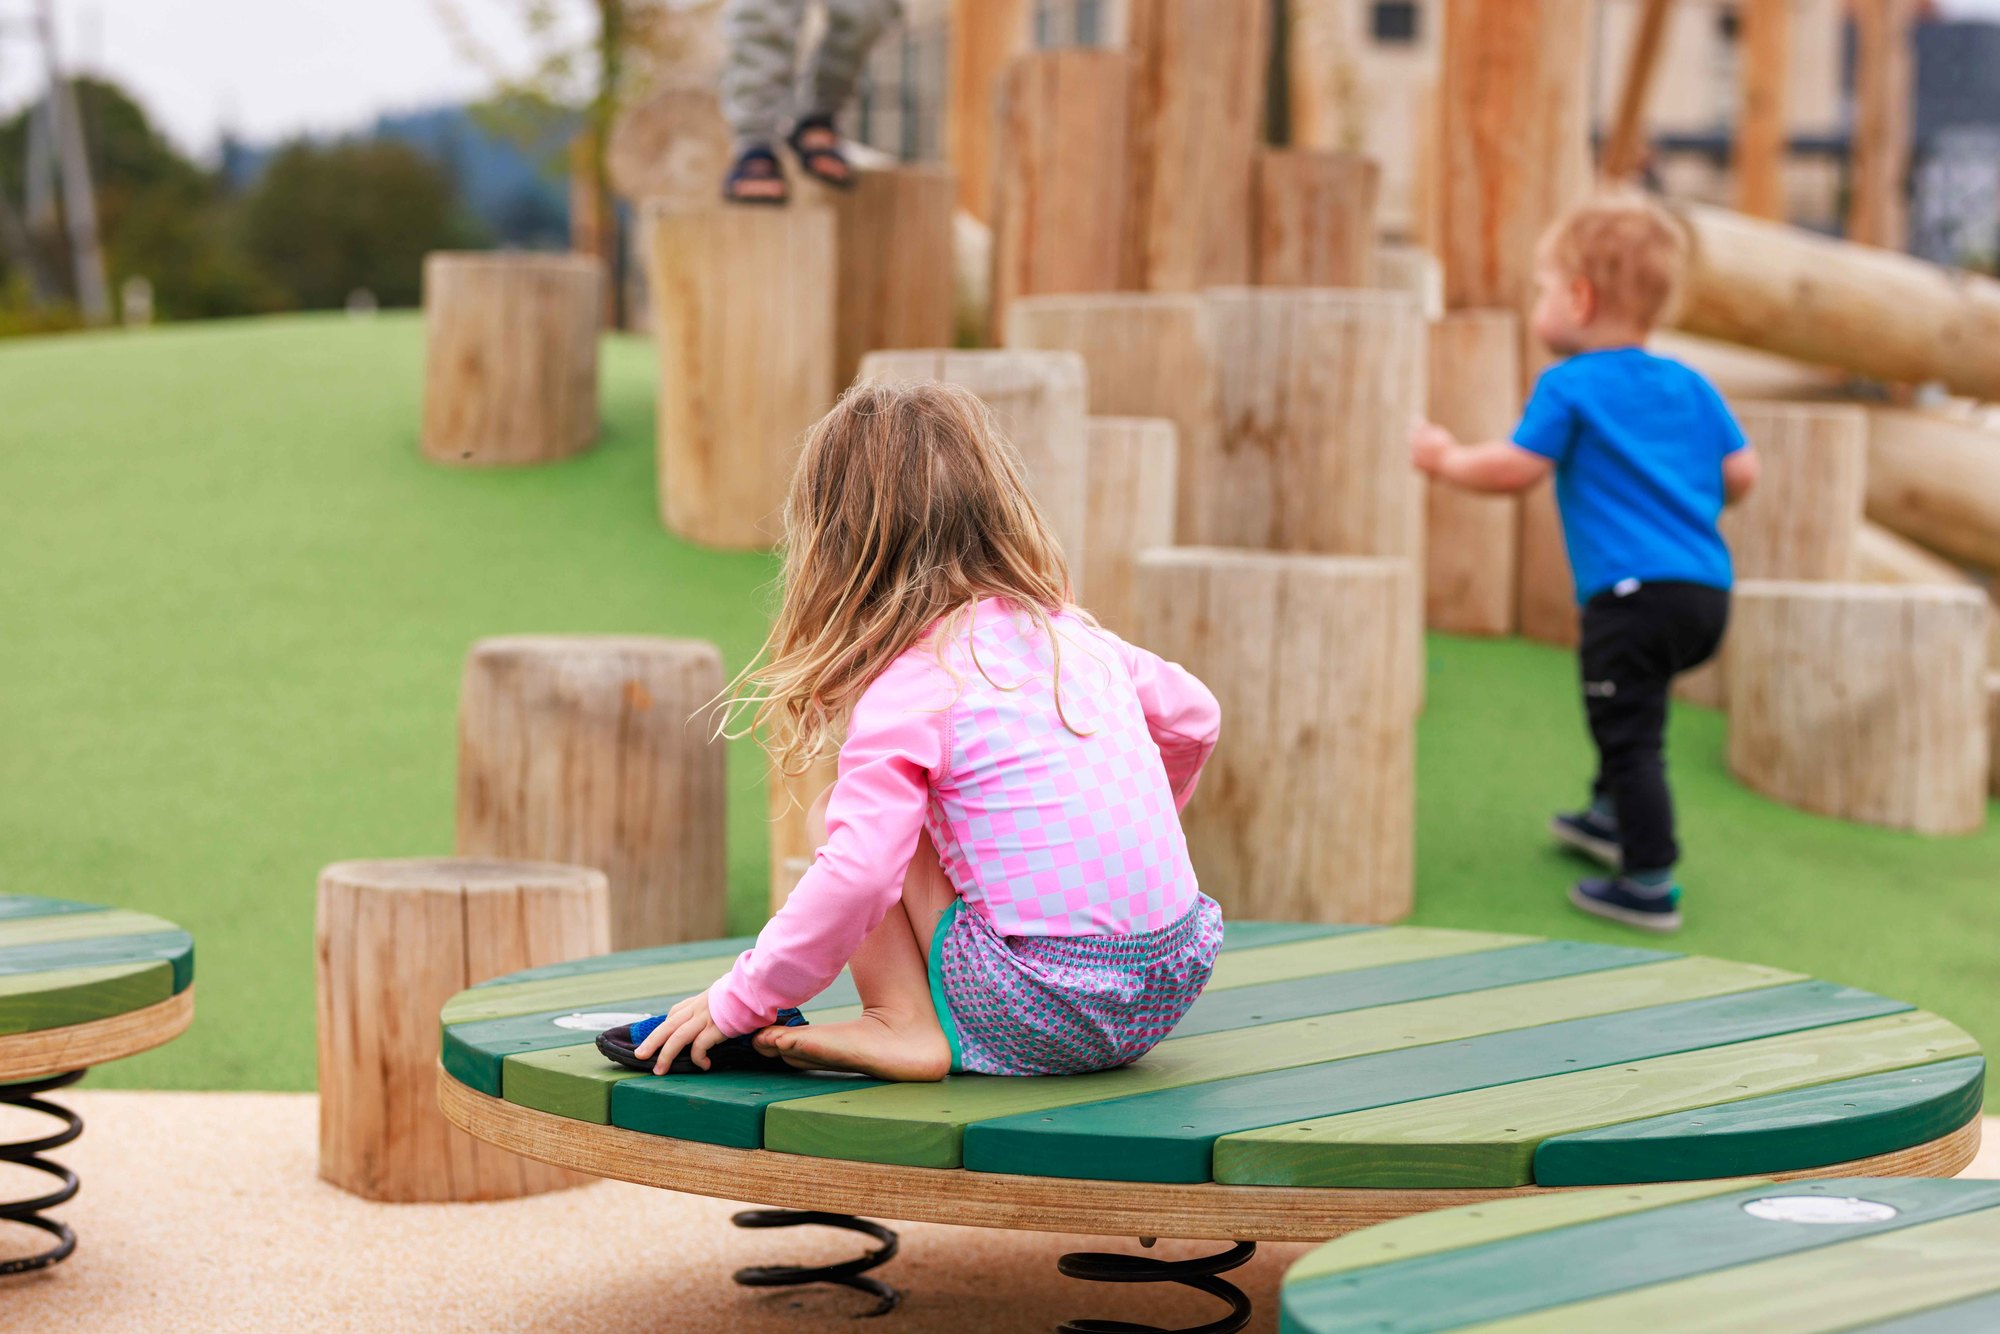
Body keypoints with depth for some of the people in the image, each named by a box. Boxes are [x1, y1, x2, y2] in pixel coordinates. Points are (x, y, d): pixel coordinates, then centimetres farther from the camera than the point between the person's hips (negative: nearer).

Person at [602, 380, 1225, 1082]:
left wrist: (738, 999, -8)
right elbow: (1194, 717, 28)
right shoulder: (1071, 633, 12)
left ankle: (902, 1024, -3)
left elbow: (855, 878, -19)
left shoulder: (908, 688, -10)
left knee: (847, 810, 10)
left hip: (1037, 1002, -7)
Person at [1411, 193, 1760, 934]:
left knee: (1630, 733, -6)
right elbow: (1741, 471, 12)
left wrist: (1448, 460, 7)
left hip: (1632, 589, -8)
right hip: (1707, 589, 8)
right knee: (1629, 716, 29)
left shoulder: (1569, 387, -5)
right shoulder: (1690, 385, 14)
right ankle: (1612, 817, 44)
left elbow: (1518, 466, -9)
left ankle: (1650, 881, -9)